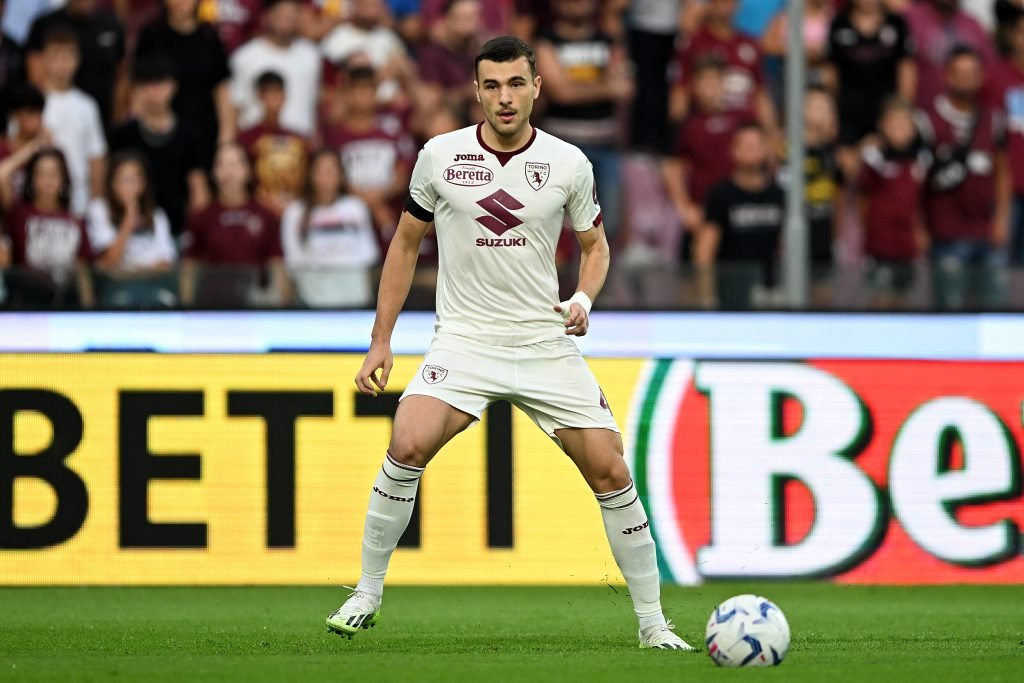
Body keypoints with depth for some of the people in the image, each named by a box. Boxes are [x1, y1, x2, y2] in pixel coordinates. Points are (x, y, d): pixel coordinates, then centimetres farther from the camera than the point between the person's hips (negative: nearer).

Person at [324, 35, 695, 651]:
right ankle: (367, 595, -8)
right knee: (409, 445, -24)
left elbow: (595, 244, 14)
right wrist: (381, 341, 6)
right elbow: (407, 243, 9)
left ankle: (652, 623, 7)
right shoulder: (441, 156, -3)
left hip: (547, 342, 1)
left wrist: (584, 300, -8)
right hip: (465, 340, -1)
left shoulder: (569, 164, -2)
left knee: (610, 470, -7)